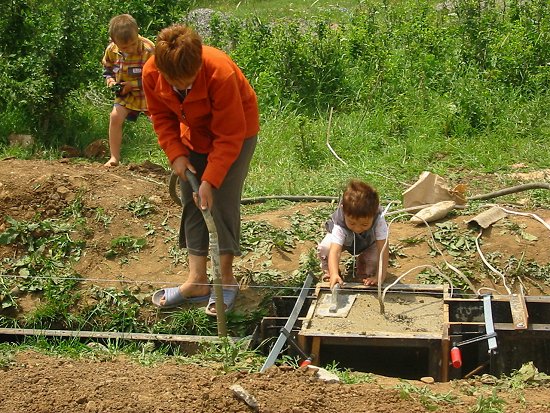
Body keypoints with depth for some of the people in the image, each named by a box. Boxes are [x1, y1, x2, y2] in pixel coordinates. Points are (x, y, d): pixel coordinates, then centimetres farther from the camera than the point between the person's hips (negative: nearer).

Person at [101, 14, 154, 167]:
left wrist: (133, 84, -23)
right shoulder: (111, 50, -9)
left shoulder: (149, 49, -24)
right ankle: (114, 157, -3)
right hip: (126, 94, 4)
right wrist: (110, 80, -8)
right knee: (115, 116, -13)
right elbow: (107, 68, 12)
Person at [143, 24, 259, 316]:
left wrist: (210, 180, -32)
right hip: (194, 134, 5)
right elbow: (161, 117, -6)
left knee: (222, 202, -11)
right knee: (191, 203, 2)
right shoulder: (151, 73, -24)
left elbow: (229, 135, -31)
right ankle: (197, 281, 7)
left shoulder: (221, 74, -38)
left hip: (236, 133, -5)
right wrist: (176, 155, -18)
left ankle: (226, 278, 1)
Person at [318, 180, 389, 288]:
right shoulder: (339, 225, -43)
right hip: (344, 239, -1)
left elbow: (383, 250, -41)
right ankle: (328, 270, 2)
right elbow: (335, 251, -52)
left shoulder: (379, 221, -41)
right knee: (325, 248, -30)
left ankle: (362, 269, 9)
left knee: (374, 258, -26)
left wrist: (380, 276, -48)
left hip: (368, 242, 2)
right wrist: (334, 274, -68)